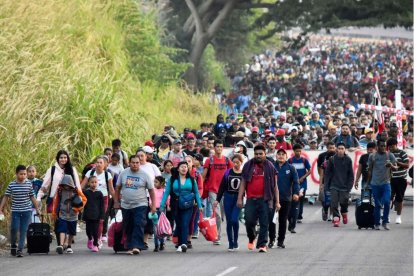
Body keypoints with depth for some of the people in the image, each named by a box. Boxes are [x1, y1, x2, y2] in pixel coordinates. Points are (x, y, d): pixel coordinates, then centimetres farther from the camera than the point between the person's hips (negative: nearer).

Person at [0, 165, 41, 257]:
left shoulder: (29, 184, 2)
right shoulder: (11, 185, -2)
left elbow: (32, 197, 12)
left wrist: (37, 209, 15)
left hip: (27, 211, 1)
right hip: (15, 211, -1)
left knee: (23, 231, -1)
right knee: (14, 229, -8)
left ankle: (20, 249, 3)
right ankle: (13, 245, 16)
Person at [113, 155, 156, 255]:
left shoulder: (145, 175, -2)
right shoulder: (123, 173, 5)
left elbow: (151, 190, 2)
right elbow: (118, 188, 13)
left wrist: (153, 205, -2)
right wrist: (116, 202, 8)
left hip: (140, 205, -3)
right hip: (125, 205, 3)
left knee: (139, 225, -16)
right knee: (128, 228, 6)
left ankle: (136, 246, -19)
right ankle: (130, 247, 15)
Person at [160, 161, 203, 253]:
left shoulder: (191, 180, 5)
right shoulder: (172, 180, 2)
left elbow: (196, 193, 10)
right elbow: (166, 193, 2)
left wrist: (200, 205, 6)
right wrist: (162, 205, -4)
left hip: (188, 206, -1)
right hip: (176, 206, 1)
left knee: (185, 224, -14)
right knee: (179, 225, 8)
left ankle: (183, 244, -25)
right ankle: (179, 244, 21)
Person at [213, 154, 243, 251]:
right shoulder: (228, 173, 5)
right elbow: (222, 187, 8)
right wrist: (217, 199, 4)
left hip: (238, 199, -3)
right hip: (228, 198, 3)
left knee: (234, 219, -17)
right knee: (229, 221, 2)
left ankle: (235, 241, 2)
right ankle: (231, 244, 10)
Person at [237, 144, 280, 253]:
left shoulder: (270, 167, 6)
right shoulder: (248, 166, 9)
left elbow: (275, 186, 7)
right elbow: (243, 183, 10)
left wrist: (277, 202, 2)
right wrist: (240, 198, 2)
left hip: (265, 199, -1)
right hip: (251, 199, 1)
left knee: (264, 223, -2)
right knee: (249, 221, -2)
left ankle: (262, 245, 2)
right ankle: (251, 239, 25)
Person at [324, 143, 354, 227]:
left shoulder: (348, 160, 1)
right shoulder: (332, 159, 1)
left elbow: (351, 174, 3)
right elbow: (327, 173, 4)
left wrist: (349, 186, -5)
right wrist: (326, 186, 0)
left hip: (344, 186, 0)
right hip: (334, 186, 0)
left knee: (343, 202, 0)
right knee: (334, 203, -10)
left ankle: (344, 213, 29)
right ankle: (336, 218, -3)